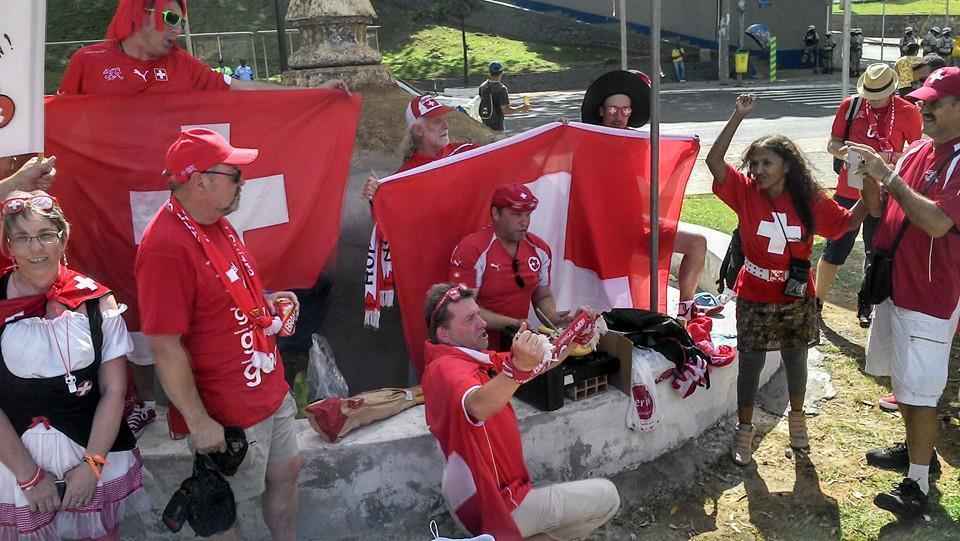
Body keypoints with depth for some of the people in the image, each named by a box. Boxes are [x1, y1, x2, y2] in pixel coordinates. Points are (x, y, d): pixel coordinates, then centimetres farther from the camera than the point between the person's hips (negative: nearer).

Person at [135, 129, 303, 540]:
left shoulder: (217, 223, 3)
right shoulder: (166, 245, -26)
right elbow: (165, 347, -25)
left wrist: (266, 301, 7)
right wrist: (198, 421, -21)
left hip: (270, 391, 9)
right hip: (225, 412, -9)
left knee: (286, 472, 23)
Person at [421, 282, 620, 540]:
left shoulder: (474, 358, 8)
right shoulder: (446, 367, -22)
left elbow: (539, 361, 11)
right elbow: (478, 407, -44)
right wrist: (519, 367, -60)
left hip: (499, 494, 10)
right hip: (499, 506, -10)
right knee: (606, 496, 0)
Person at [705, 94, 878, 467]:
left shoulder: (809, 201, -7)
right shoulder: (745, 193, -12)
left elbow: (848, 221, 4)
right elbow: (714, 161, -23)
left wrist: (868, 190, -13)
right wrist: (738, 117, -27)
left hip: (796, 300, 2)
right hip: (754, 300, -2)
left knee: (795, 362, 19)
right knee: (751, 366, 8)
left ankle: (796, 417, 43)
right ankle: (744, 429, 25)